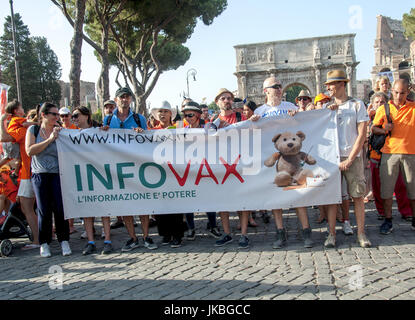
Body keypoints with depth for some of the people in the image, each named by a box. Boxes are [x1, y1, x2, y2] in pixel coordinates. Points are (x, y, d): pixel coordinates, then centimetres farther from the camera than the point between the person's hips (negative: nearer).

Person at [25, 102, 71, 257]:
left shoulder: (60, 131, 7)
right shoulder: (33, 130, 6)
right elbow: (29, 151, -9)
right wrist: (49, 140, -13)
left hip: (58, 174, 1)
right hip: (40, 175, 0)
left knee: (60, 208, -3)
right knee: (44, 211, 1)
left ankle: (64, 241, 10)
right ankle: (44, 243, 14)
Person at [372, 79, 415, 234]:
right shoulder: (383, 109, 7)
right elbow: (373, 128, 12)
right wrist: (384, 130, -8)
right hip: (389, 152, 0)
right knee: (386, 187, 0)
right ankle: (388, 220, 11)